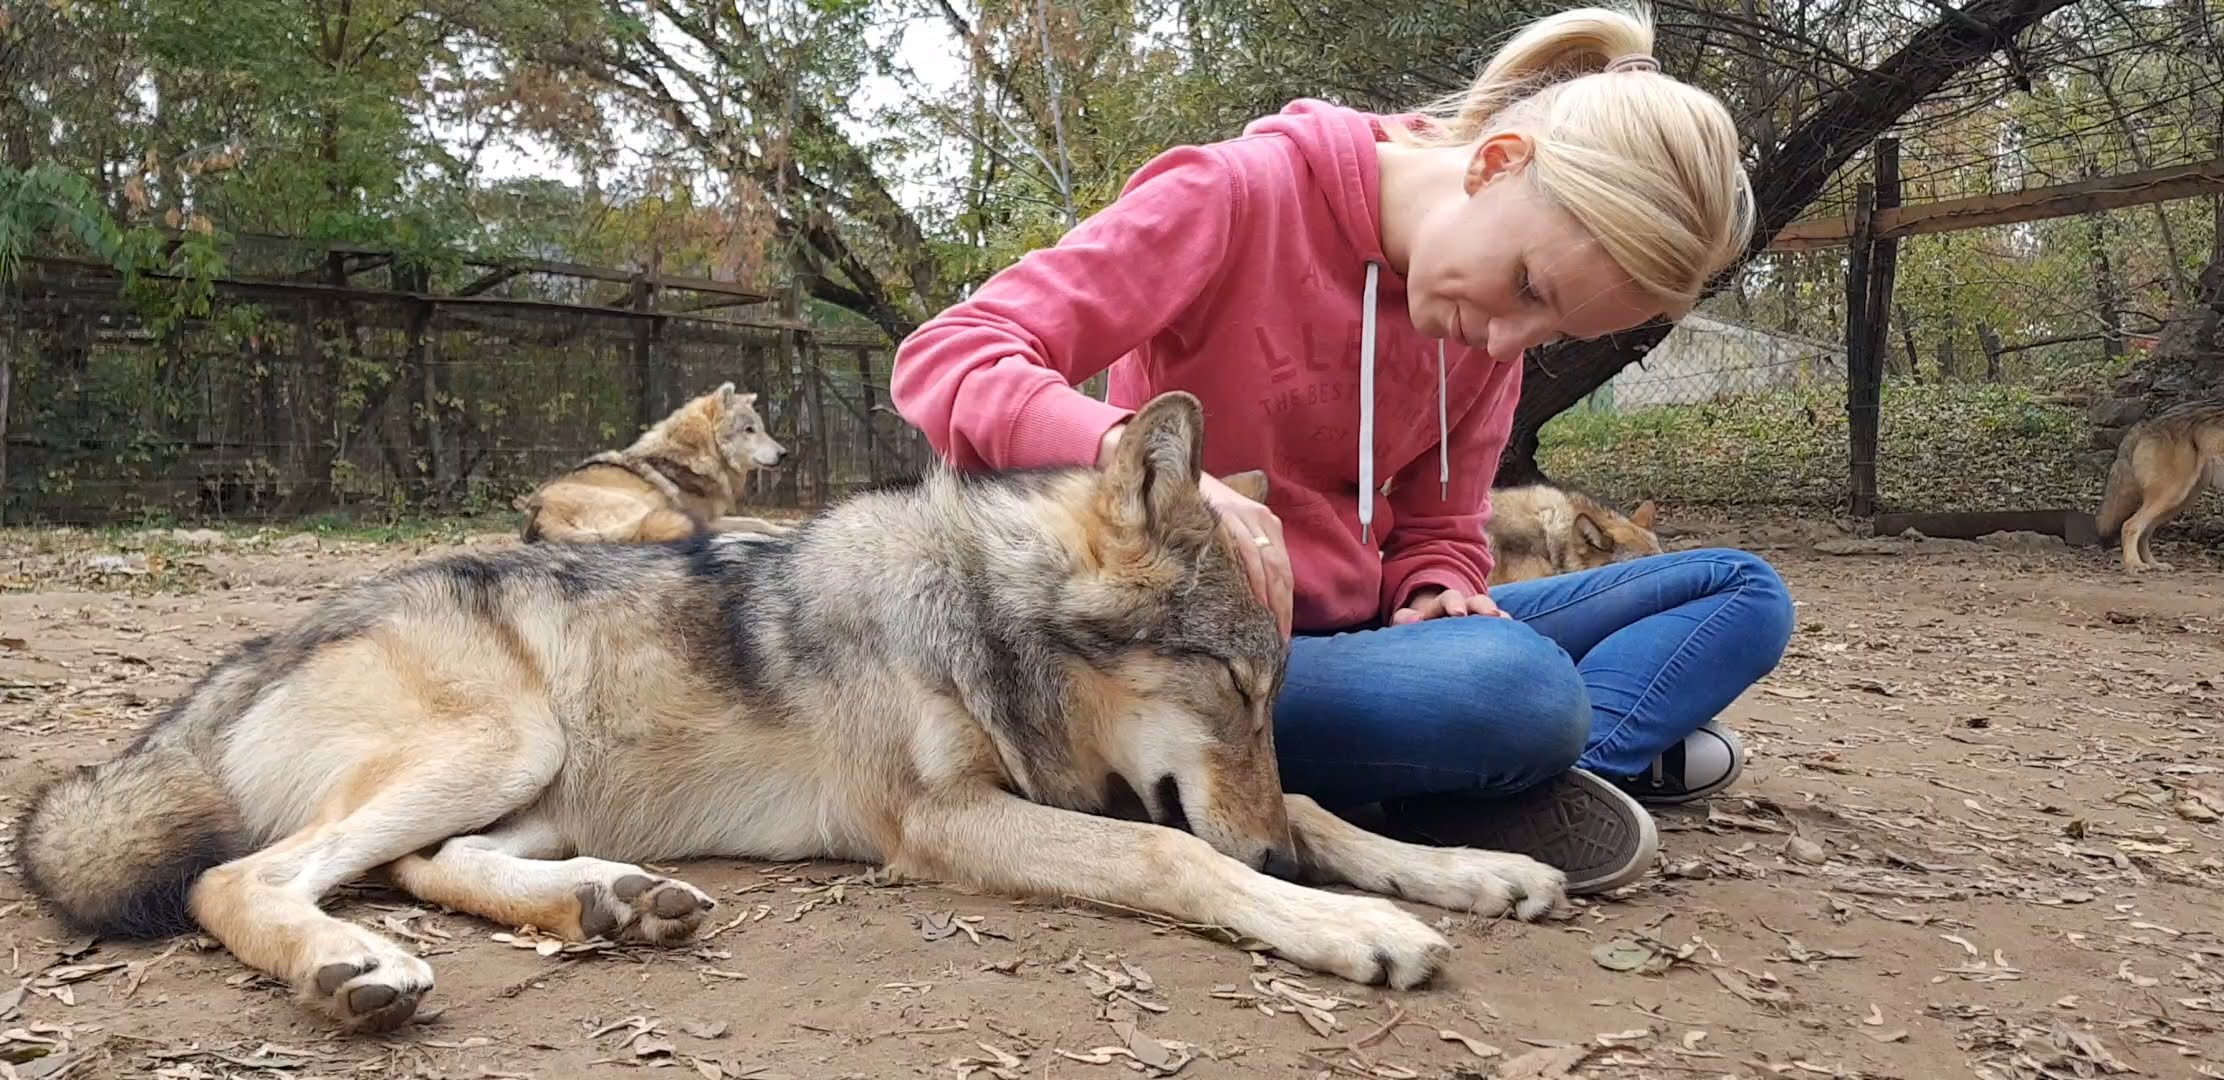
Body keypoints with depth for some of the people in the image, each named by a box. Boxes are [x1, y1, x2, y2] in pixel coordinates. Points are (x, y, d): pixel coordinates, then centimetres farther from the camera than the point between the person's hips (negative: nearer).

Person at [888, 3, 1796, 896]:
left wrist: (1436, 595, -14)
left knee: (1742, 593, 2)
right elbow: (943, 358, -22)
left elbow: (1437, 531, 11)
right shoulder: (1235, 196, -16)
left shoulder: (1489, 318, 3)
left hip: (1356, 634, 8)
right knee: (1521, 687, -35)